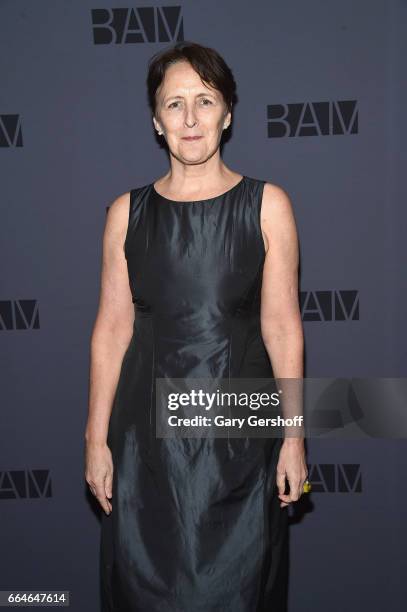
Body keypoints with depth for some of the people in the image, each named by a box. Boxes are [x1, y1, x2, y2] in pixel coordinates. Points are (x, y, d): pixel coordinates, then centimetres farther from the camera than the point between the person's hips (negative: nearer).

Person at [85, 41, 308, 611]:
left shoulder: (267, 204, -2)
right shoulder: (128, 211, 2)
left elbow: (281, 326, -3)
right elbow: (112, 328, 2)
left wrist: (294, 436, -5)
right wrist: (96, 440, 0)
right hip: (149, 428, 1)